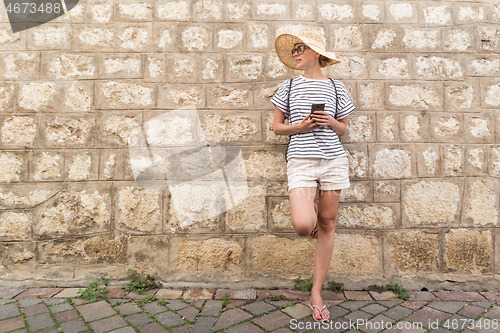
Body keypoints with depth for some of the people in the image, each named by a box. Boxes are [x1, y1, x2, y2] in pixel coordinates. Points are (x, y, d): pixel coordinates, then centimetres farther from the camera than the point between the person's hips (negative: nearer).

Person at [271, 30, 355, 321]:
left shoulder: (336, 87, 10)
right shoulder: (288, 87, 9)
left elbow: (344, 129, 15)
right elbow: (277, 127, 10)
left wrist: (331, 122, -7)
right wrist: (299, 126, -9)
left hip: (333, 159, 2)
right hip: (301, 160, -1)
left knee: (327, 224, 5)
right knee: (303, 226, -20)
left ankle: (317, 294, 19)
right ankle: (308, 207, 20)